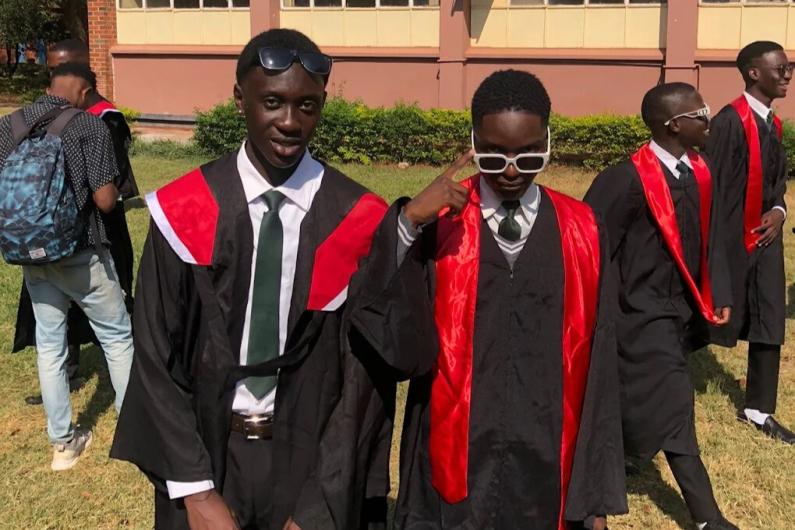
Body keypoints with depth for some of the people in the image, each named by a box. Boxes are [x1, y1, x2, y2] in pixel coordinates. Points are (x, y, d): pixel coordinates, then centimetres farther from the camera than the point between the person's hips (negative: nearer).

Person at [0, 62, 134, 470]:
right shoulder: (89, 125, -12)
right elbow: (105, 200, -15)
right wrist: (113, 190, 7)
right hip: (81, 253, -5)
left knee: (49, 344, 14)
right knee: (117, 337, 12)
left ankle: (63, 441, 23)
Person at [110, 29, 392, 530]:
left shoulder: (358, 221, -10)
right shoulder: (182, 212, -8)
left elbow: (367, 373, -9)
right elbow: (157, 356, -4)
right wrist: (194, 488, -10)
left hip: (313, 457, -1)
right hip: (206, 451, 1)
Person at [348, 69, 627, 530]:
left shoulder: (582, 232, -1)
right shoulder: (435, 224, -5)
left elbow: (597, 367, 0)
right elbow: (389, 343, -16)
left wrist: (597, 493, 1)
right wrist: (408, 223, -25)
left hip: (549, 478, 1)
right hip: (452, 475, -1)